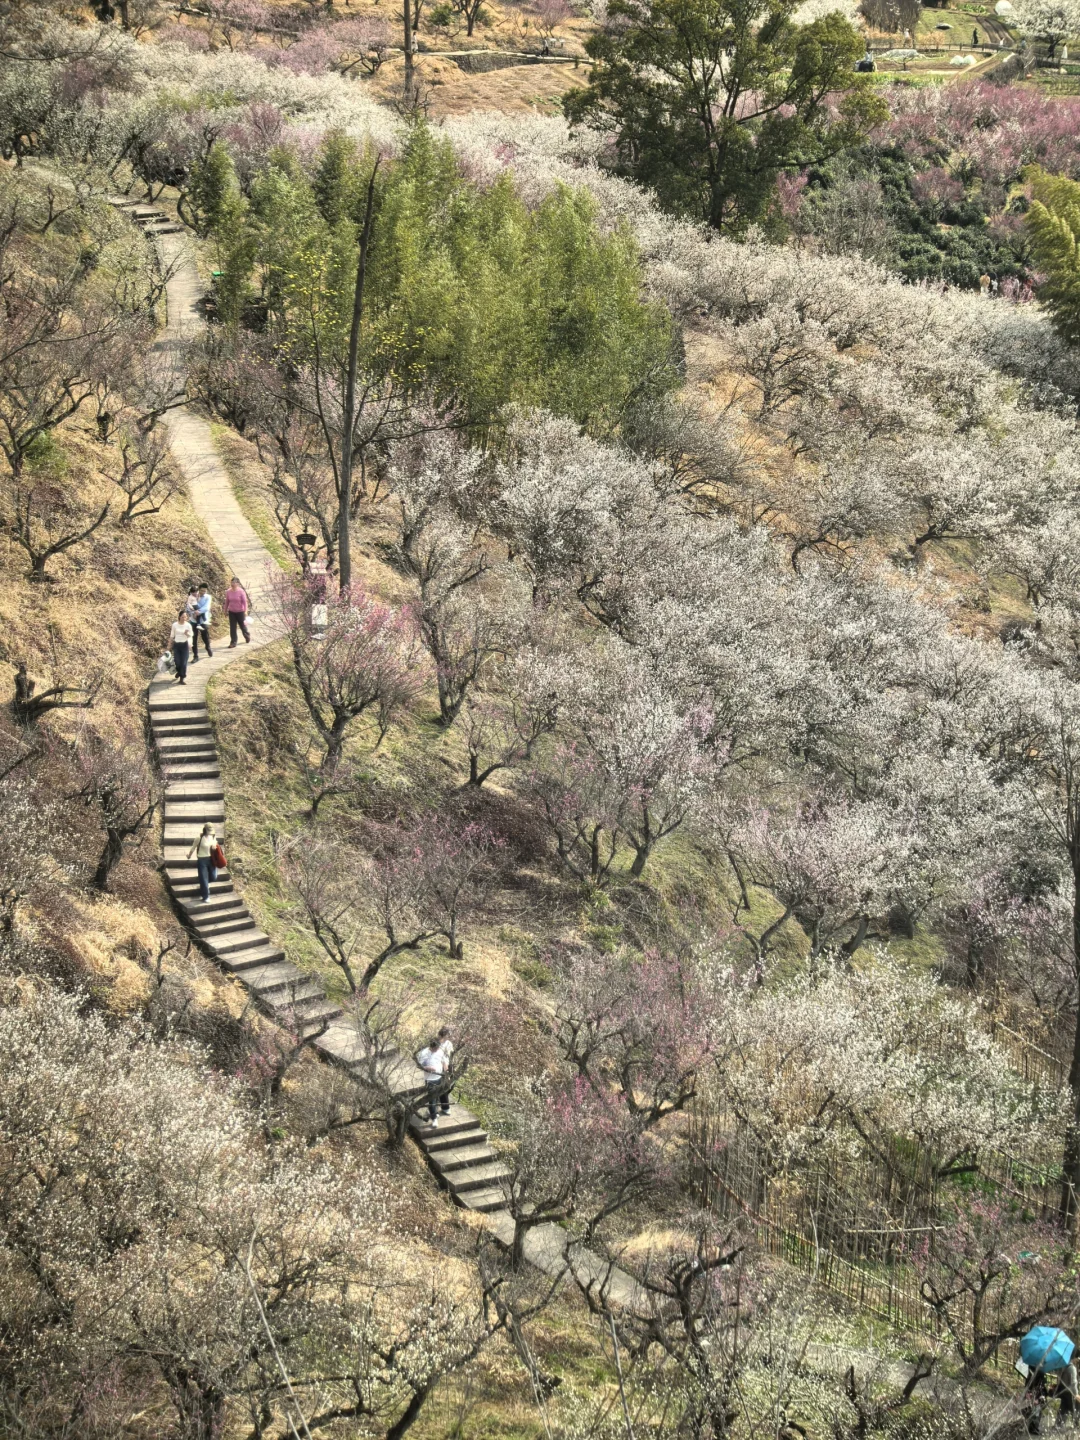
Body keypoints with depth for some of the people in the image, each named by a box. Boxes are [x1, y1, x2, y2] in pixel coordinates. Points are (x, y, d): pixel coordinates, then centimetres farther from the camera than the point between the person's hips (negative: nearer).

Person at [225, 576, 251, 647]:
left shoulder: (241, 591, -14)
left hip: (240, 612, -3)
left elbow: (245, 602, -12)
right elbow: (227, 602, 8)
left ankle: (247, 637, 39)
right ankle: (233, 643, 4)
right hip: (231, 612, 3)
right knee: (232, 628, 1)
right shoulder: (228, 592, -3)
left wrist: (245, 611, -20)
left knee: (242, 625, 13)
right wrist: (225, 611, 13)